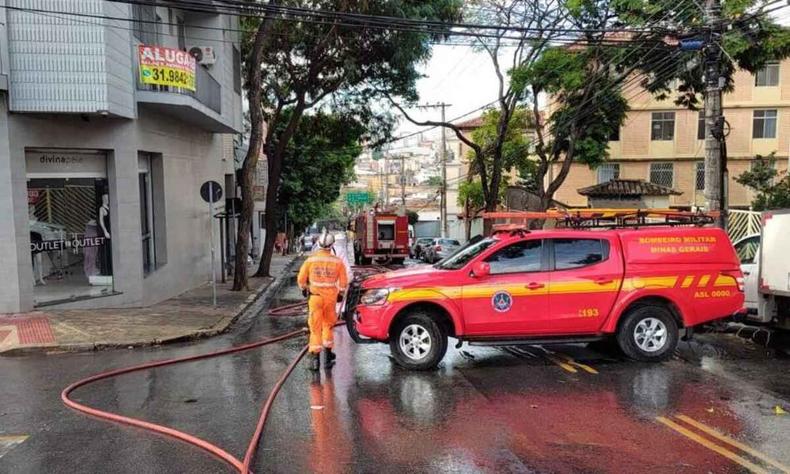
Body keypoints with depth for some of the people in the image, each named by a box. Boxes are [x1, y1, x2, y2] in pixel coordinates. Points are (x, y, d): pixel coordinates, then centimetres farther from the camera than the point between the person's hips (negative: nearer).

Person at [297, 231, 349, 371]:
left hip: (315, 296, -1)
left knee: (315, 328, 6)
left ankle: (314, 357, 2)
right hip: (331, 297, 1)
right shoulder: (337, 262, -5)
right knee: (328, 325, 18)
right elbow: (343, 282, 1)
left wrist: (304, 288, 20)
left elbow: (301, 279, 0)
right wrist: (340, 293, 18)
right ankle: (328, 356, 21)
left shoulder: (310, 260, -8)